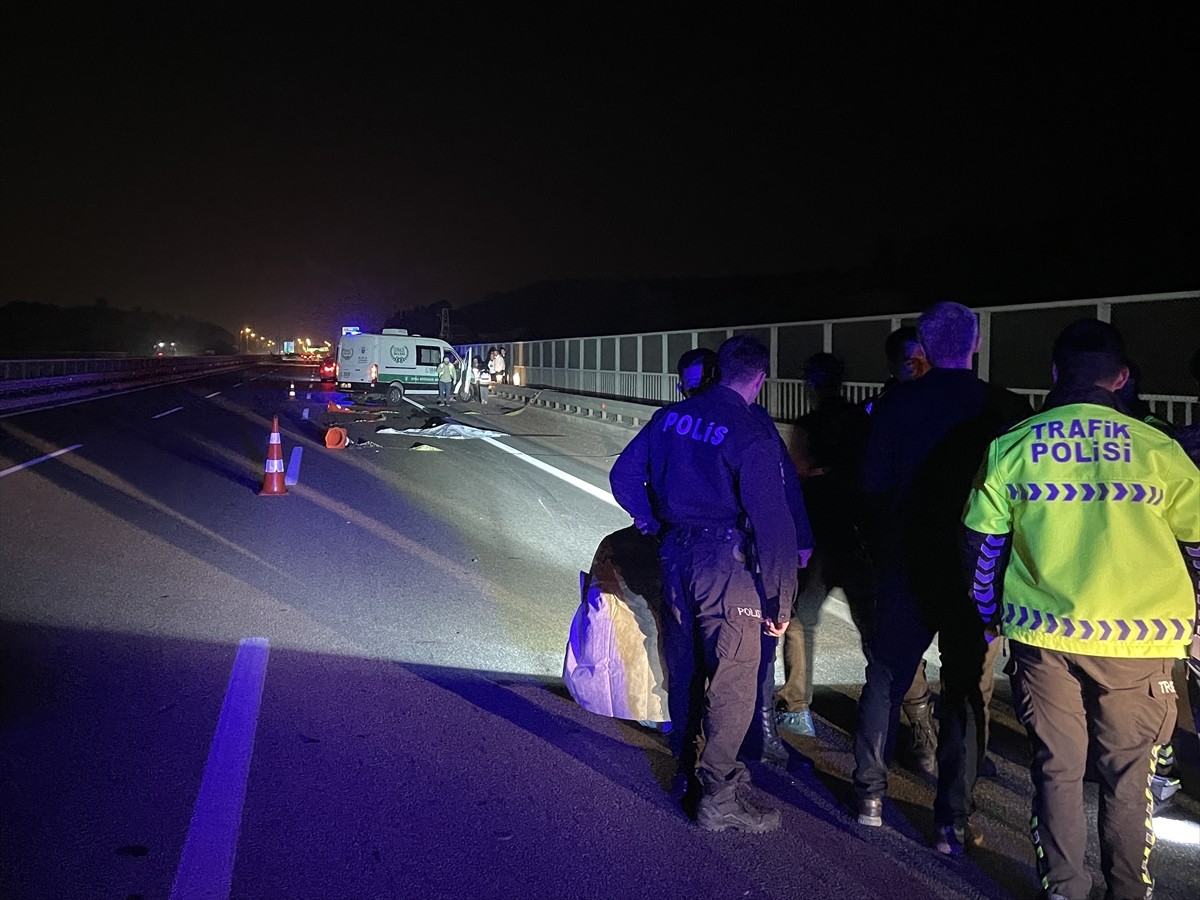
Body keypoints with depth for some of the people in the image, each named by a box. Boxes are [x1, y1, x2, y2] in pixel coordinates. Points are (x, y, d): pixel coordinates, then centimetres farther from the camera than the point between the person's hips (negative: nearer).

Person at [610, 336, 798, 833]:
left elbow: (623, 475, 9)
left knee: (684, 667, 20)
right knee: (733, 681, 6)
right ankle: (718, 797, 14)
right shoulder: (754, 435, -17)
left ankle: (688, 769, 37)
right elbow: (772, 524, -19)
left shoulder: (670, 417, 1)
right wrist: (779, 601, -11)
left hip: (675, 557, 7)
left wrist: (653, 521, 22)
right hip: (728, 567, -6)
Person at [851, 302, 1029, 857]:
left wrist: (881, 553, 10)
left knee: (886, 677, 15)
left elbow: (872, 489, -2)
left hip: (906, 567, 1)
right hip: (978, 572, -1)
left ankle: (870, 794, 22)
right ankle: (953, 822, 12)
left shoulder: (895, 405, -5)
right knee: (966, 691, 8)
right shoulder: (1003, 409, -9)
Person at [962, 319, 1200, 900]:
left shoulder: (1011, 446, 0)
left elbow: (981, 544, 4)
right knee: (1126, 773, 14)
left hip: (1044, 635, 1)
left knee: (1056, 768, 13)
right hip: (1138, 639, 0)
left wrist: (989, 615, 18)